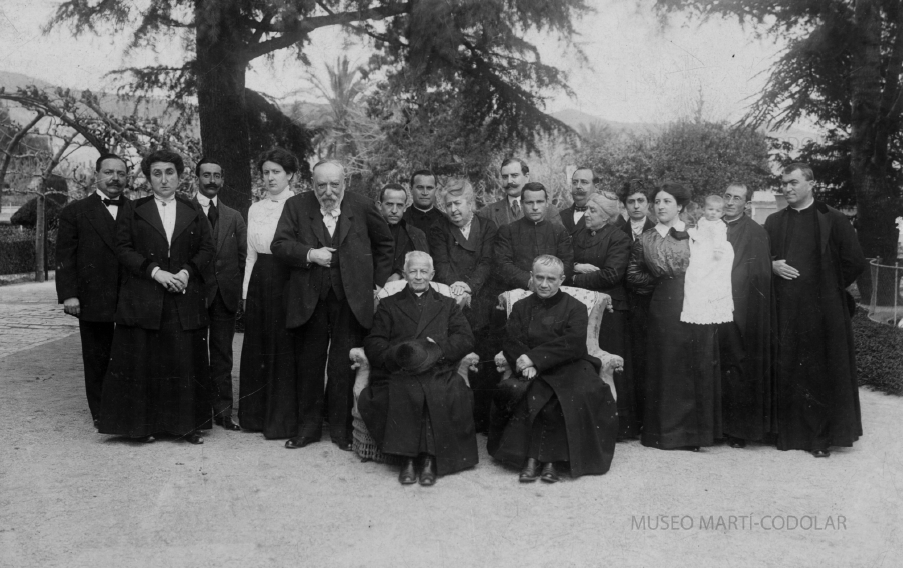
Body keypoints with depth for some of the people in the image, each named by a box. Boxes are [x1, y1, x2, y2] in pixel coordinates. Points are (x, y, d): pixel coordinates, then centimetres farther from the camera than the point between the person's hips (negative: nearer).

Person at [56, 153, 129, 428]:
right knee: (97, 359, 7)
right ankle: (101, 414, 18)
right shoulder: (75, 212, 5)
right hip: (93, 300, -1)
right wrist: (68, 294, -9)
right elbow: (65, 257, 0)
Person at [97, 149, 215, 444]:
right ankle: (143, 425, 9)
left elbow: (207, 249, 7)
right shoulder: (132, 211, 8)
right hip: (143, 297, -1)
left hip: (185, 298, 1)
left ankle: (187, 423, 9)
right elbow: (123, 249, 1)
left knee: (186, 361, 1)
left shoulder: (193, 212, 12)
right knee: (143, 361, 0)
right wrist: (155, 271, -12)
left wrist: (187, 271, -10)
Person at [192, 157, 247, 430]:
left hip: (225, 294, 3)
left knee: (222, 355, 7)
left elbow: (243, 257, 10)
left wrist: (241, 292, 1)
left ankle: (222, 411, 12)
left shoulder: (234, 218, 12)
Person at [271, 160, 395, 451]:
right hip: (309, 300, 1)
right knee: (308, 365, 9)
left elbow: (385, 243, 12)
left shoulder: (363, 207, 1)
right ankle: (308, 425, 23)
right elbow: (279, 245, -2)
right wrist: (309, 254, -18)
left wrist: (378, 282, 8)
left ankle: (342, 427, 18)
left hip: (351, 300, -1)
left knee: (344, 367, 4)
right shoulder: (296, 206, 2)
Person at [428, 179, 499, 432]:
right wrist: (455, 286, -20)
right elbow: (442, 264, -1)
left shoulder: (488, 227, 12)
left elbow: (486, 263, 1)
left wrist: (469, 287, -16)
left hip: (482, 304, 1)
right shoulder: (438, 230, 11)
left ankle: (483, 420, 9)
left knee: (487, 366, -2)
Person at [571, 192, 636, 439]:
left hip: (609, 309, -5)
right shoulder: (579, 236, 17)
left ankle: (619, 424, 7)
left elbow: (611, 274, -14)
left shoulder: (618, 238, -3)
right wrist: (579, 267, -10)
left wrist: (576, 279, -9)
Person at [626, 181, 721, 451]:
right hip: (665, 309, -1)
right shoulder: (645, 240, 8)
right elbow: (633, 275, 10)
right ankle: (666, 431, 9)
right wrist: (661, 282, 6)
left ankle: (695, 432, 11)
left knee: (699, 367, 2)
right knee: (667, 368, 1)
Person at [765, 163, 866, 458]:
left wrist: (828, 287, 2)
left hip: (823, 311, -3)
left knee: (823, 375, 1)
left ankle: (823, 437, 11)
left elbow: (854, 262, 0)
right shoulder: (773, 222, 9)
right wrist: (773, 265, -4)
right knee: (787, 374, 5)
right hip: (785, 310, 3)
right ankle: (790, 431, 16)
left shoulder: (833, 220, -1)